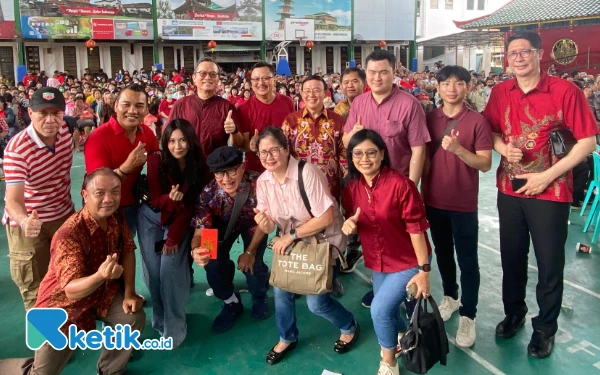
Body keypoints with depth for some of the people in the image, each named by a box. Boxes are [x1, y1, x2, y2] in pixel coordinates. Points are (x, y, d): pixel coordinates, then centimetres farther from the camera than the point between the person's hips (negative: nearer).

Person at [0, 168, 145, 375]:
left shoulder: (117, 218, -12)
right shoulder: (69, 234, -32)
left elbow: (128, 251, 0)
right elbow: (71, 291, -37)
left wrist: (129, 293, -11)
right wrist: (101, 276, -58)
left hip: (102, 292, 5)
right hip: (63, 305, -5)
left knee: (135, 318, -17)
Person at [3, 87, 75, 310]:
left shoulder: (65, 130, -11)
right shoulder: (16, 149, -30)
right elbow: (13, 200, -38)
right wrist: (24, 221, -57)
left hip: (64, 215, 6)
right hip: (29, 222, -5)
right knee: (34, 287, 7)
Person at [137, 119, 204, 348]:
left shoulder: (199, 166, -17)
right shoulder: (156, 161, -19)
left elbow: (190, 207, -12)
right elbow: (155, 201, -14)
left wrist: (174, 237, -17)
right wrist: (170, 199, -37)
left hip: (180, 222, -1)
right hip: (151, 218, 1)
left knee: (170, 268, -15)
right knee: (153, 269, -5)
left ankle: (173, 327, -6)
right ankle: (160, 317, 14)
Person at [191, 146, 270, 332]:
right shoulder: (208, 193, -35)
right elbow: (200, 231, -33)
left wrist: (250, 251, -18)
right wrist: (196, 250, -57)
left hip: (253, 224, -1)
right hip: (224, 225, 1)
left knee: (252, 264, -19)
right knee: (213, 264, -17)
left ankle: (259, 297, 20)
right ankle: (231, 302, 16)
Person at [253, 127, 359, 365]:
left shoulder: (307, 172, -27)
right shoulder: (262, 182, -8)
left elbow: (326, 218, -28)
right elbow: (269, 226, -3)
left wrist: (291, 235, -26)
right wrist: (264, 224, -27)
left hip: (325, 240, -5)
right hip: (292, 242, 6)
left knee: (316, 302, -7)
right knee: (280, 289, 0)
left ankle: (349, 327, 26)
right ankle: (287, 338, 29)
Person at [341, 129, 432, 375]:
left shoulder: (400, 184, -24)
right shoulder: (353, 187, -7)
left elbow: (416, 228, -20)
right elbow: (354, 223, 6)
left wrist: (424, 270, -18)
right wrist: (349, 225, -18)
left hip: (408, 262, -6)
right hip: (377, 262, 6)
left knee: (379, 309, -13)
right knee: (387, 310, 20)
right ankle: (402, 338, 55)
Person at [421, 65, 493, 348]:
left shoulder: (477, 121, -10)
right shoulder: (429, 119, 2)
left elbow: (485, 164, -12)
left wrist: (457, 149, -26)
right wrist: (421, 189, 4)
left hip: (464, 203, -4)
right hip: (433, 200, 4)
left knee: (467, 260, 4)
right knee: (442, 253, 19)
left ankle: (468, 316, 16)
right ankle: (450, 296, 39)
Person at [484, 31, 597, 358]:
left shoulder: (565, 91, -12)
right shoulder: (500, 92, 2)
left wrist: (547, 176, -16)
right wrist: (503, 147, -9)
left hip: (550, 193, -4)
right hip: (509, 190, 4)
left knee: (549, 265, 7)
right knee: (511, 258, 16)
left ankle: (545, 328, 27)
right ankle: (513, 313, 38)